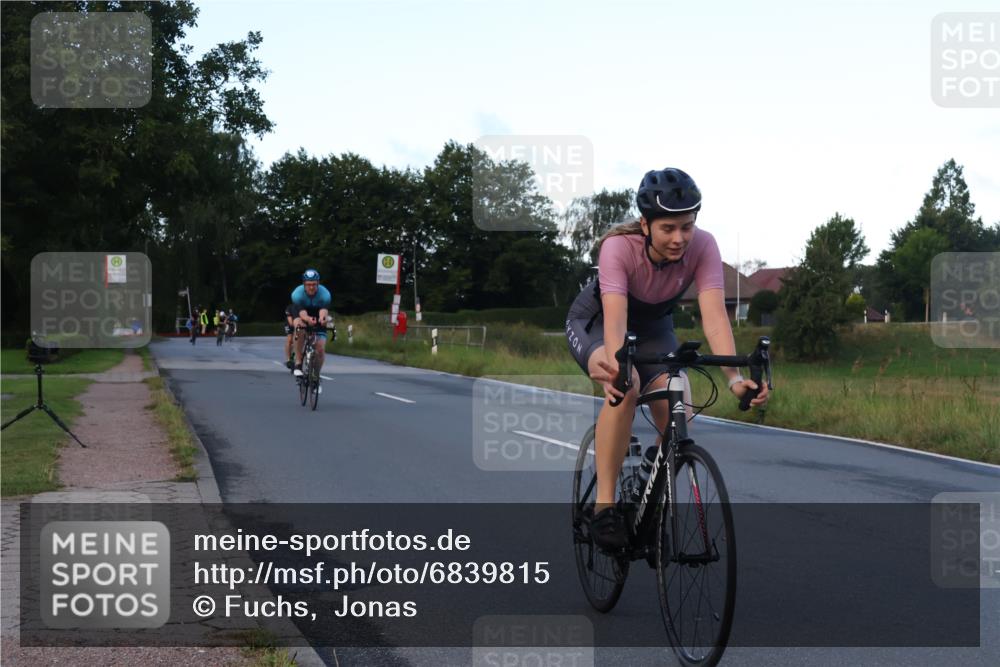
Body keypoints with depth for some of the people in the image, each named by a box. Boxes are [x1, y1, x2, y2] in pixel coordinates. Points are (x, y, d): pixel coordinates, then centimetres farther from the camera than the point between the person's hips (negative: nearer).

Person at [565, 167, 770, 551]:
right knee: (625, 387, -36)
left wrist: (734, 376, -52)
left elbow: (714, 313, -38)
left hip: (653, 328, 3)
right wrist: (616, 367, -66)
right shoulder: (619, 247, -35)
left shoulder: (702, 247, -28)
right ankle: (604, 506, -26)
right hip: (593, 322, -3)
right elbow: (615, 317, -47)